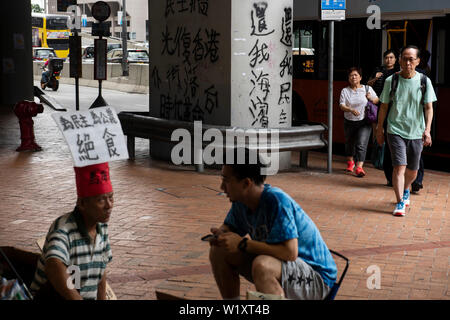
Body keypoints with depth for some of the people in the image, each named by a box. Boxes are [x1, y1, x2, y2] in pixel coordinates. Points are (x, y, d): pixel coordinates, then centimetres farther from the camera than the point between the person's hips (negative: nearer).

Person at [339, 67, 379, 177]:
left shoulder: (367, 89, 2)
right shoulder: (345, 91, 3)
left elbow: (377, 101, 7)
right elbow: (342, 106, -9)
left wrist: (371, 98, -16)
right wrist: (351, 110, -29)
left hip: (364, 122, -2)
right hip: (349, 122, 3)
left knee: (361, 144, -17)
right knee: (349, 143, 18)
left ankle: (359, 167, -21)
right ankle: (350, 162, 43)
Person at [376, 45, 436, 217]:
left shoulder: (424, 81, 0)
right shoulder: (391, 81, -1)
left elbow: (429, 108, 0)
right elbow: (384, 106, 7)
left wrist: (427, 129, -11)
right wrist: (379, 128, 8)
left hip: (416, 132, 2)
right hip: (396, 130, -2)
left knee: (412, 171, 12)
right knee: (399, 166, -15)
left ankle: (405, 190, 41)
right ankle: (400, 203, -12)